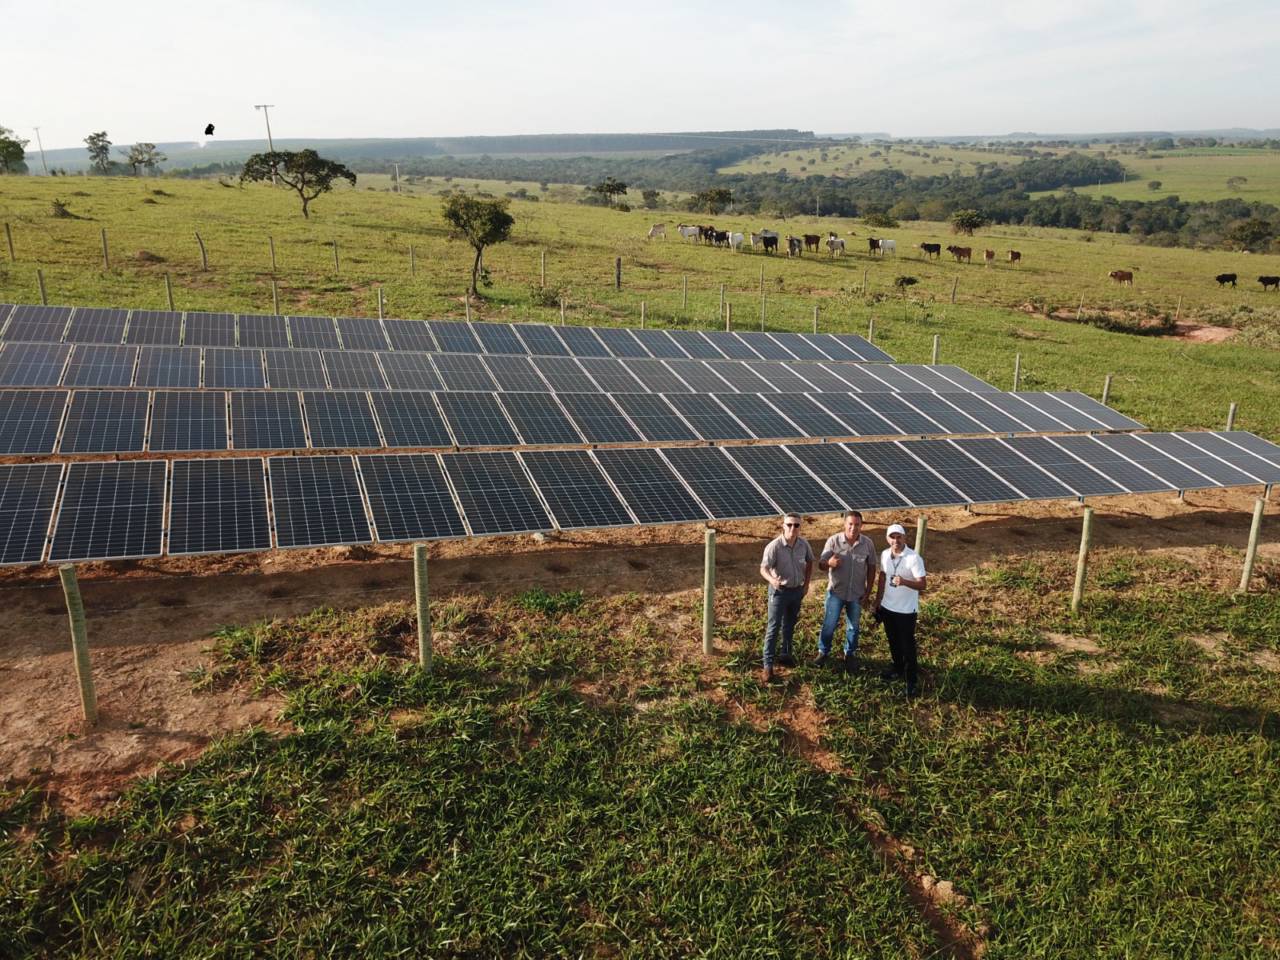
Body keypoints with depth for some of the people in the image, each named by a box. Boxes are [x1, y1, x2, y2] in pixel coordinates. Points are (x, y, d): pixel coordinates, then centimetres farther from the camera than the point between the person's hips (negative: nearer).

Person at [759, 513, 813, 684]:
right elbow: (763, 569, -24)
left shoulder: (804, 544, -8)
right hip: (779, 591, -5)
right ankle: (768, 665, 2)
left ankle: (785, 654, 39)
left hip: (797, 590, 5)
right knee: (774, 627, -3)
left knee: (789, 625, 20)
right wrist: (772, 580, -44)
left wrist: (806, 583, 7)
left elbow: (810, 562, 11)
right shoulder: (774, 546, -23)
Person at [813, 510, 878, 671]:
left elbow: (871, 568, 2)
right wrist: (829, 563, -35)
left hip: (857, 594, 2)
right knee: (829, 625, 7)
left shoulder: (867, 543, -9)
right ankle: (823, 652, 28)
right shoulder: (833, 540, -14)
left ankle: (850, 654, 36)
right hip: (836, 592, -2)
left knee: (853, 626, 17)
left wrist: (868, 590, 1)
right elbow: (821, 564, -12)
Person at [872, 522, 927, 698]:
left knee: (907, 644, 3)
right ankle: (898, 670, 39)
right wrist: (877, 602, 12)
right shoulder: (884, 555, -1)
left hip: (906, 610, -6)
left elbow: (922, 584, -22)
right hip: (887, 606, 6)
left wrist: (904, 582, -40)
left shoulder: (914, 558, -20)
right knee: (893, 642, 20)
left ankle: (912, 680, 15)